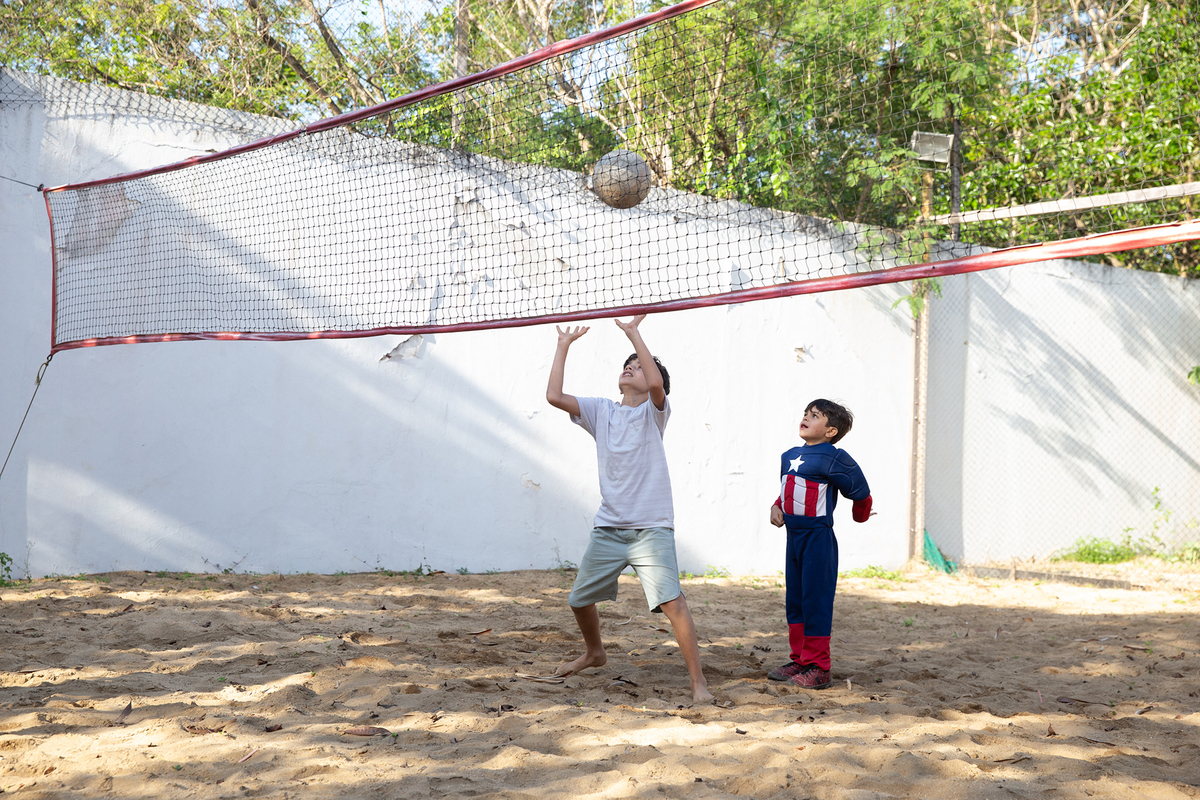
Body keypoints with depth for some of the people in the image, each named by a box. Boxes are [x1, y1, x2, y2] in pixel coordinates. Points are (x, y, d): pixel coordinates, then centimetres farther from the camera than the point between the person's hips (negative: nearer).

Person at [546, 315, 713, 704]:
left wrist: (634, 334, -21)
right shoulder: (601, 410, 9)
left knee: (673, 603, -18)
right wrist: (563, 346, 1)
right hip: (608, 527, 5)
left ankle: (698, 681, -10)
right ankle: (594, 652, 44)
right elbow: (554, 396, -2)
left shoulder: (653, 411, -2)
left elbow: (656, 383, -25)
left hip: (651, 529, -5)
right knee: (579, 599, 16)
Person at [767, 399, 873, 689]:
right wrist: (776, 508, 4)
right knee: (794, 600, 12)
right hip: (793, 535, 8)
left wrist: (860, 517, 12)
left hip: (818, 537, -8)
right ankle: (799, 660, 22)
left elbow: (861, 492, -4)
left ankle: (818, 667, 2)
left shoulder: (833, 458, -13)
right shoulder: (789, 456, 10)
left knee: (815, 601, -5)